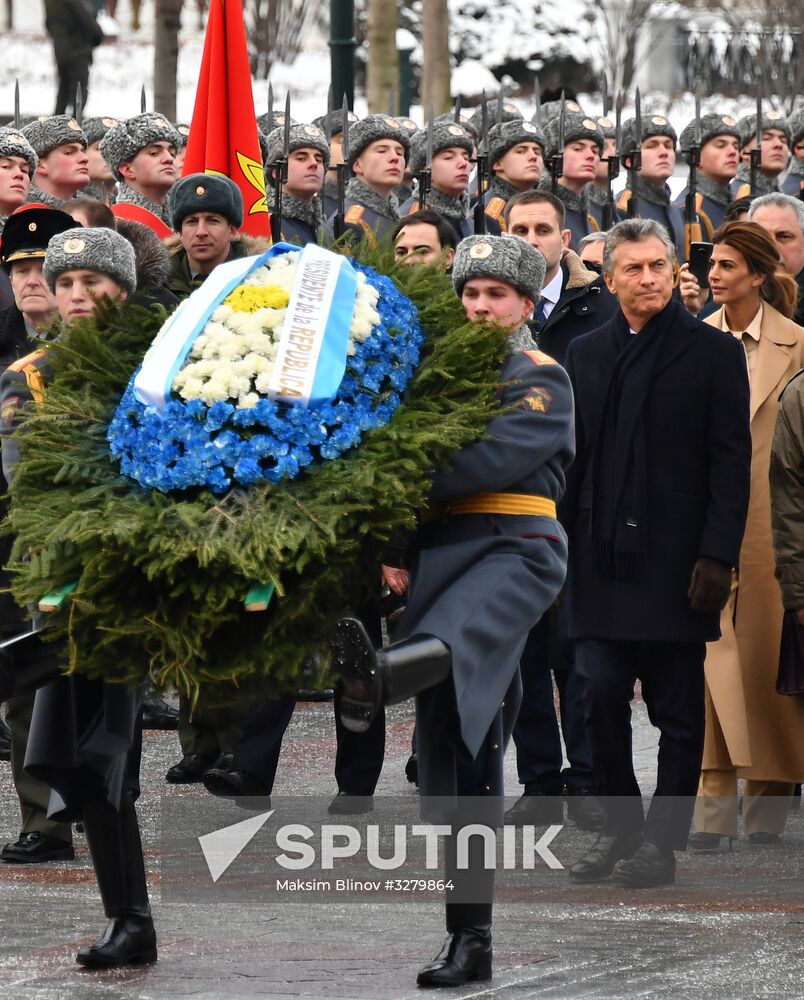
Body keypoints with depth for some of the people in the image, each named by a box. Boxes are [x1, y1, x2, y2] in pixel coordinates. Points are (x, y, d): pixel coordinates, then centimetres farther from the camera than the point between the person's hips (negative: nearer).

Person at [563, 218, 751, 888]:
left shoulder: (713, 353, 0)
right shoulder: (586, 354, 12)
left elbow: (731, 462, -4)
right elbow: (573, 457, 14)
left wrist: (717, 556, -12)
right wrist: (561, 544, 6)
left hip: (674, 561, -4)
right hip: (602, 558, 4)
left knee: (677, 708, 2)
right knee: (600, 699, 0)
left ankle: (661, 842, 8)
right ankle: (620, 829, 13)